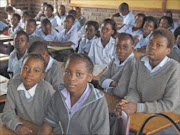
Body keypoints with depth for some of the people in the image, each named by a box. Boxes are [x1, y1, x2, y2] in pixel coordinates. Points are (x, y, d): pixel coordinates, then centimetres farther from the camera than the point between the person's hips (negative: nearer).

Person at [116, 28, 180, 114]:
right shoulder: (140, 62, 2)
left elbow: (170, 104, -16)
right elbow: (133, 90, 2)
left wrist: (138, 107, -23)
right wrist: (127, 102, -20)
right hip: (142, 114, 5)